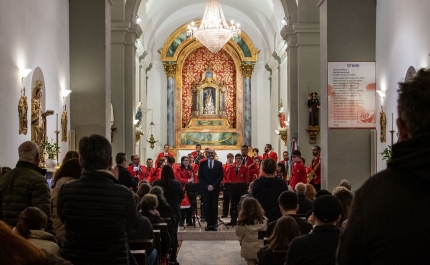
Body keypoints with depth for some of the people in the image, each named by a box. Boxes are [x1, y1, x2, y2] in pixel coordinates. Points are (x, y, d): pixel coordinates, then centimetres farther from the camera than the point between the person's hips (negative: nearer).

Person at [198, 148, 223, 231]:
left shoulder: (219, 164, 6)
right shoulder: (202, 164, 6)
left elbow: (221, 176, 2)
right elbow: (200, 176, 3)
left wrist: (213, 185, -9)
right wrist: (207, 186, -9)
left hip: (215, 188, 0)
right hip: (205, 188, 0)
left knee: (214, 206, -1)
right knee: (207, 206, -1)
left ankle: (214, 224, 3)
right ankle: (209, 224, 3)